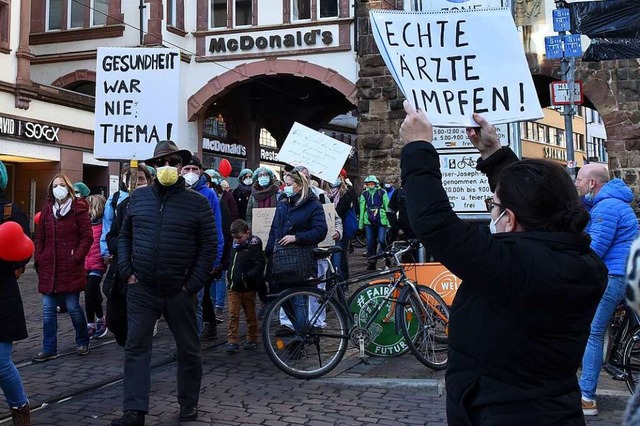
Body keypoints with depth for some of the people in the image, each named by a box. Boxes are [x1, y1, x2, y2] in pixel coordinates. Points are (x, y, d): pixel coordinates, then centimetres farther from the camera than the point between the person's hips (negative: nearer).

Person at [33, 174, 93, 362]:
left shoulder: (78, 209, -3)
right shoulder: (47, 210, 11)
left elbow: (87, 237, -6)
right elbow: (40, 238, 14)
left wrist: (77, 257, -12)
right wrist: (39, 260, 5)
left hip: (71, 268, -4)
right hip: (48, 268, 4)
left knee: (73, 307, 2)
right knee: (48, 310, 5)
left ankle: (82, 342, 23)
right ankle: (49, 349, 13)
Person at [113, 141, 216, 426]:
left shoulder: (197, 203, -3)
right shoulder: (138, 198, 7)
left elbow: (209, 246, -4)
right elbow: (124, 236, 13)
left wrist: (193, 284, -9)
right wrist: (126, 271, 1)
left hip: (180, 291, -2)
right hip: (142, 288, 2)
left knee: (188, 350, 8)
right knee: (136, 347, 1)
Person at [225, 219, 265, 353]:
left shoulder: (254, 247, -11)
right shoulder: (234, 247, 9)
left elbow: (259, 266, -19)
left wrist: (246, 276, -29)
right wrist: (229, 276, 10)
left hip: (248, 288, -5)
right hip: (234, 287, 5)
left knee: (250, 315, 9)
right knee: (233, 315, -1)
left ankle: (252, 339, 22)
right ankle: (232, 341, 0)